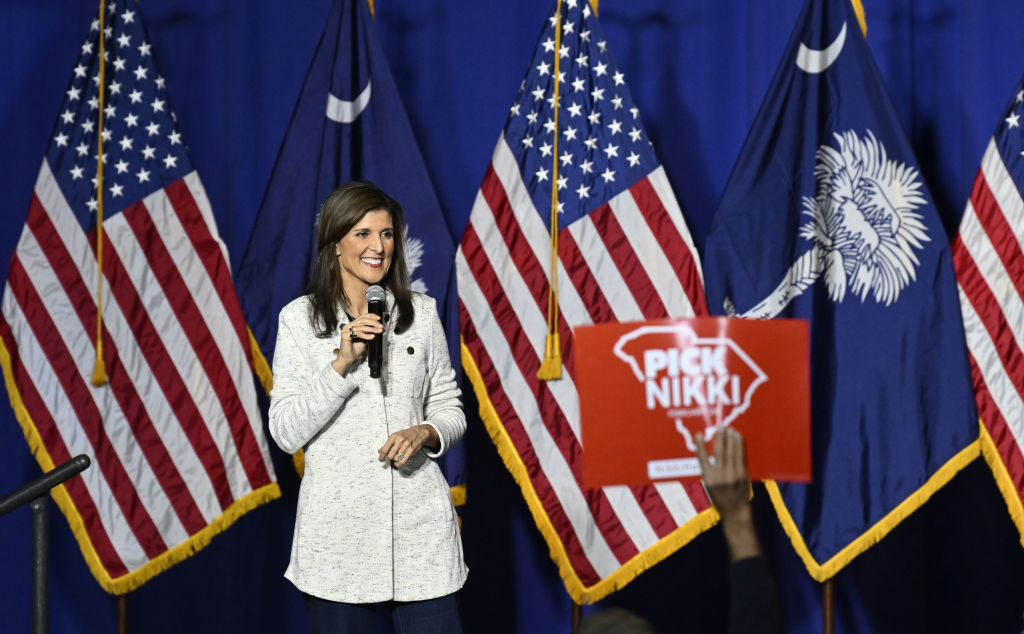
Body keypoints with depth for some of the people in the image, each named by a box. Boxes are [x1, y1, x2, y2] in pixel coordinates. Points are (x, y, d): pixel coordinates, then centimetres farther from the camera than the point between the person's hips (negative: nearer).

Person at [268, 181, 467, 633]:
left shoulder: (421, 313, 7)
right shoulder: (299, 318, 0)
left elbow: (449, 410, 12)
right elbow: (286, 433, -5)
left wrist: (424, 433, -10)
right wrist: (341, 363, -15)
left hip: (418, 522, 2)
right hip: (337, 524, -1)